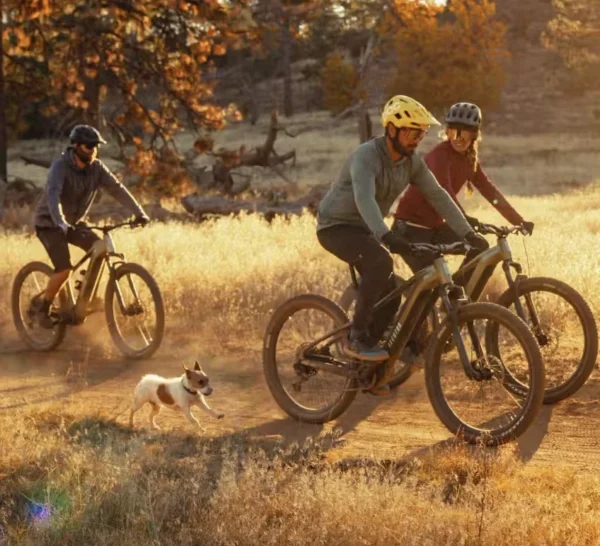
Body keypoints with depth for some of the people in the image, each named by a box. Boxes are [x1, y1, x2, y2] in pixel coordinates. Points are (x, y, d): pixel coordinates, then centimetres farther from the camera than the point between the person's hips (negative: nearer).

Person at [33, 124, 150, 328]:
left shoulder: (96, 168, -8)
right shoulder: (60, 166, -25)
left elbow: (117, 189, -15)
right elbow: (53, 194, -40)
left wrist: (139, 213, -27)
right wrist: (60, 223, -56)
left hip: (73, 222, 6)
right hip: (50, 224, -6)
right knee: (64, 269, -20)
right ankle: (43, 306, 3)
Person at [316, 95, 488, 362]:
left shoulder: (412, 162, -4)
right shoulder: (366, 156, -28)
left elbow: (438, 196, -5)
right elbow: (364, 198, -44)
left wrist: (468, 233, -14)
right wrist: (386, 235, -59)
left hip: (364, 230, 8)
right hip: (336, 227, -8)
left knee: (389, 296, 2)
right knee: (381, 262, -32)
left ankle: (362, 360, 19)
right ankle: (357, 337, -22)